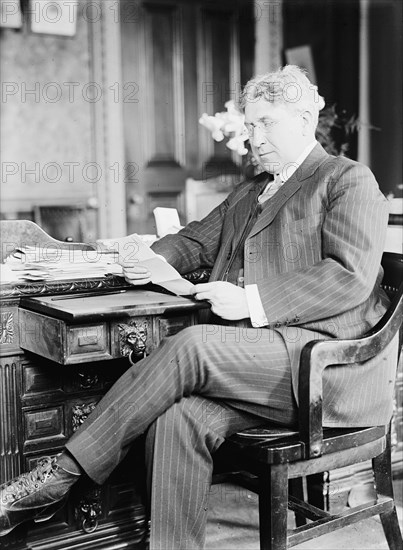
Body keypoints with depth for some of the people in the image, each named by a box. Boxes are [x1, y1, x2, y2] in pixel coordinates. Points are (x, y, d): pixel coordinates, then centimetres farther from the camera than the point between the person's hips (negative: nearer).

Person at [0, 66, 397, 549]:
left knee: (192, 345, -28)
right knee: (179, 417, -24)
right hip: (250, 357, 7)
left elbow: (350, 276, -11)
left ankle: (58, 477, -21)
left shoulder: (350, 180, 2)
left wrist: (253, 300, -20)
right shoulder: (247, 193, 28)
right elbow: (196, 241, 28)